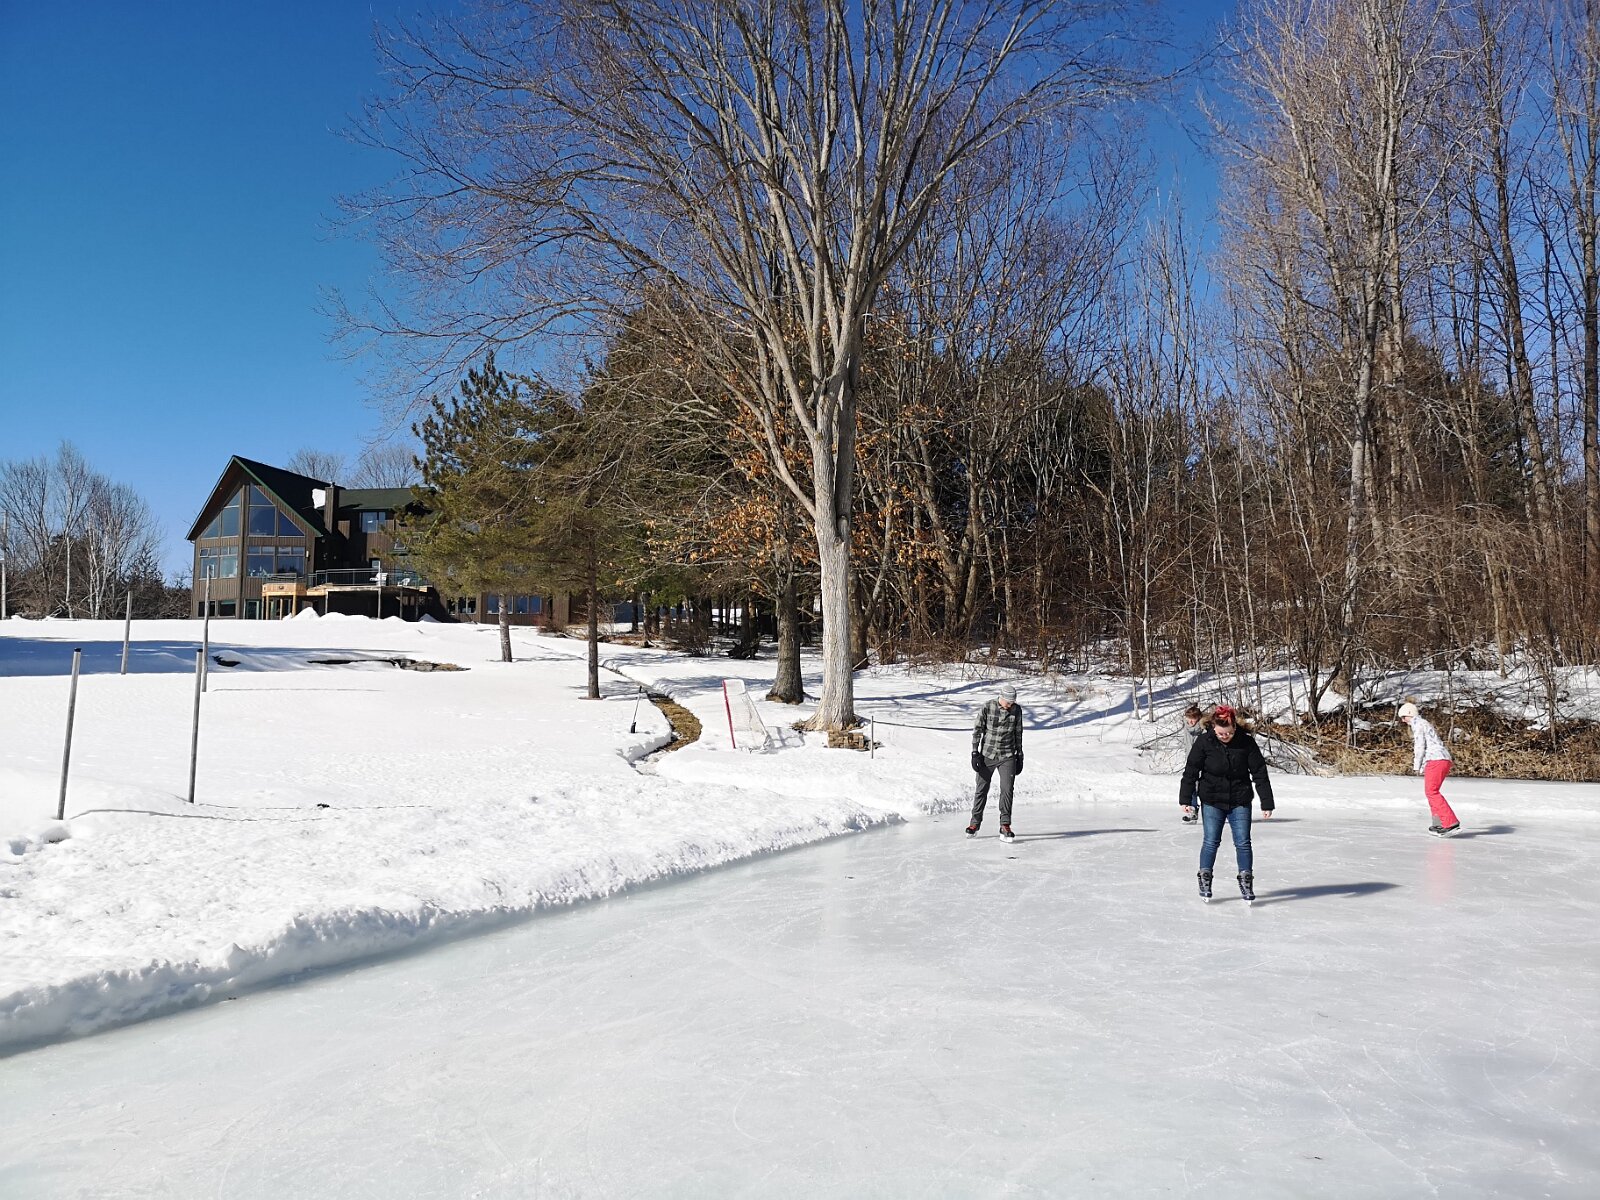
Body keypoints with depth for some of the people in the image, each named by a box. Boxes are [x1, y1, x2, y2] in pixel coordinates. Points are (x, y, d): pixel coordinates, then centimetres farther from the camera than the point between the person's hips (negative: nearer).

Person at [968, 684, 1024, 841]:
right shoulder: (988, 707, -11)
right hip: (987, 755, -1)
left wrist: (1019, 756, 10)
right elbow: (977, 730, -5)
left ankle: (1005, 826, -3)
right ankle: (975, 822, 23)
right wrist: (975, 754, -8)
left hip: (1007, 756, 1)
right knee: (982, 789, 7)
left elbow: (1018, 733, 9)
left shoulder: (1016, 709, -2)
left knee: (1007, 789, -10)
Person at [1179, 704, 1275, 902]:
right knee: (1211, 841, -1)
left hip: (1240, 801, 1)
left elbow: (1260, 773, -6)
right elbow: (1191, 771, -6)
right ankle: (1204, 878, 14)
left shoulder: (1246, 742, -11)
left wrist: (1267, 803, -6)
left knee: (1243, 842, 1)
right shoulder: (1204, 742, -12)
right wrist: (1186, 799, -8)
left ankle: (1246, 881, 14)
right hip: (1212, 801, -1)